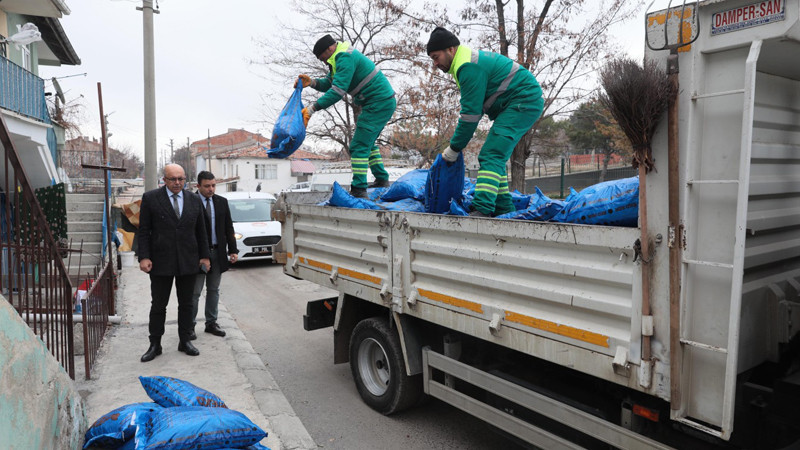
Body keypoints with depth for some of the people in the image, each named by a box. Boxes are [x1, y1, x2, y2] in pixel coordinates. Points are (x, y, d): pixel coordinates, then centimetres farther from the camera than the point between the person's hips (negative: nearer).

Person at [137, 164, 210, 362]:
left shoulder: (194, 200, 7)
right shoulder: (150, 198, -2)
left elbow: (200, 231, 11)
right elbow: (143, 231, -2)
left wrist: (204, 255, 8)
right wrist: (144, 257, -10)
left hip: (188, 262, 3)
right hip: (161, 262, -2)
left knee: (186, 304, 11)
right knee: (158, 305, 6)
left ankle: (184, 341, 23)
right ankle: (155, 344, 19)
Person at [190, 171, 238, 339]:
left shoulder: (222, 202, 7)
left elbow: (228, 228, 10)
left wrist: (233, 250, 4)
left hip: (218, 253, 5)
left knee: (213, 290, 13)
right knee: (194, 292, 3)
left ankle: (211, 323, 24)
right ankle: (190, 326, 15)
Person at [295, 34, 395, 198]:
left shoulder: (345, 58, -17)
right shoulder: (341, 58, 17)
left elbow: (338, 91, -26)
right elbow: (329, 83, 16)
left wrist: (312, 108, -26)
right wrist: (312, 82, -4)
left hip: (379, 103, -11)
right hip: (383, 103, 11)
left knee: (359, 146, -13)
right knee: (367, 142, 22)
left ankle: (359, 190, -14)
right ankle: (382, 180, 30)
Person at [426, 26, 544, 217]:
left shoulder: (469, 67, -18)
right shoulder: (471, 58, 16)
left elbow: (471, 113, -20)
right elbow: (474, 108, 16)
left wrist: (454, 149, -12)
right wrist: (457, 143, 9)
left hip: (523, 103, -11)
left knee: (491, 156, -21)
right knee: (494, 156, 13)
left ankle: (482, 209, -31)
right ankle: (504, 210, 18)